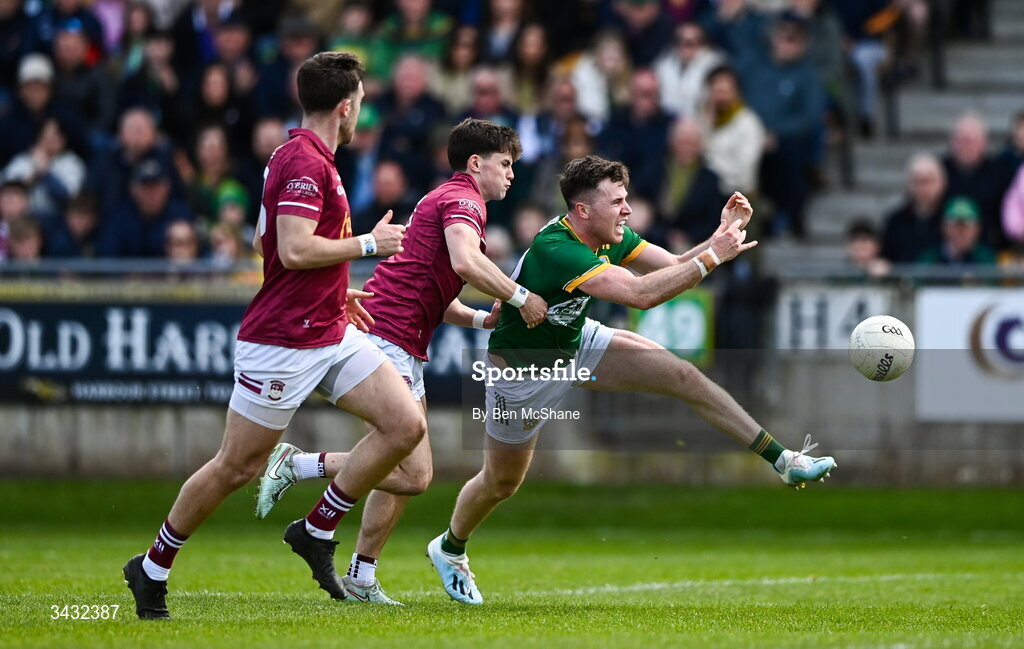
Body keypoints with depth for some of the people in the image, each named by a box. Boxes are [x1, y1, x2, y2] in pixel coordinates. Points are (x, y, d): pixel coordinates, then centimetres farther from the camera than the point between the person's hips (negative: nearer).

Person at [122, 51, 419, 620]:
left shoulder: (306, 157, 14)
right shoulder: (305, 162, -17)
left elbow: (263, 242, 23)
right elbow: (295, 250, -28)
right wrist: (367, 243, -16)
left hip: (331, 333, 9)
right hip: (282, 342, -9)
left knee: (406, 424, -4)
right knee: (237, 466, -1)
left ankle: (316, 531, 7)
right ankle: (152, 570, 15)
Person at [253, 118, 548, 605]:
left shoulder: (448, 200, 26)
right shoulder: (461, 199, -6)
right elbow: (465, 262, -28)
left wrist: (481, 319, 13)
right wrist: (520, 298, -19)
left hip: (404, 350, 11)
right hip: (385, 339, -11)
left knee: (408, 471, 14)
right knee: (413, 473, -16)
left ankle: (361, 576, 19)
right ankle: (295, 464, -10)